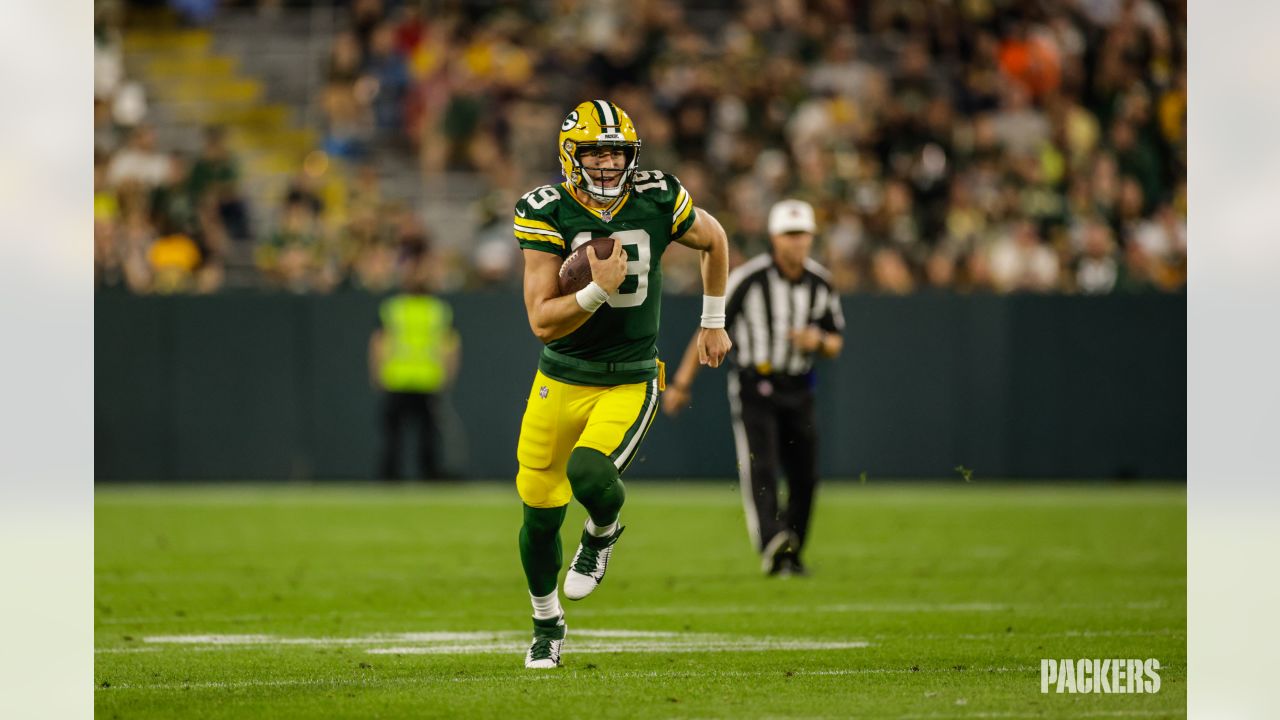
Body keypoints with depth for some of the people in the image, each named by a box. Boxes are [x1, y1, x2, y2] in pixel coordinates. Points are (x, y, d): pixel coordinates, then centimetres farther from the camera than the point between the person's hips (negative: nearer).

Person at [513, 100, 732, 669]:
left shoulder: (657, 201, -9)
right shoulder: (547, 213, -13)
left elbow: (714, 239, 14)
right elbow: (542, 321, -17)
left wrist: (714, 322, 19)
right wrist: (600, 290, -31)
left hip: (630, 382, -1)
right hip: (561, 380, 1)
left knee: (589, 473, -27)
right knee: (540, 510, 6)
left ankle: (603, 533, 11)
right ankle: (547, 624, 34)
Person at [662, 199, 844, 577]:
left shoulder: (820, 283, 3)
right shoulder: (749, 278, -11)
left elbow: (835, 343, 13)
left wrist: (818, 341, -12)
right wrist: (681, 382, -7)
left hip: (797, 390, 5)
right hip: (754, 386, -5)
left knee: (805, 477, 4)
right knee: (760, 469, -21)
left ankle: (791, 555, 19)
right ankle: (771, 546, -38)